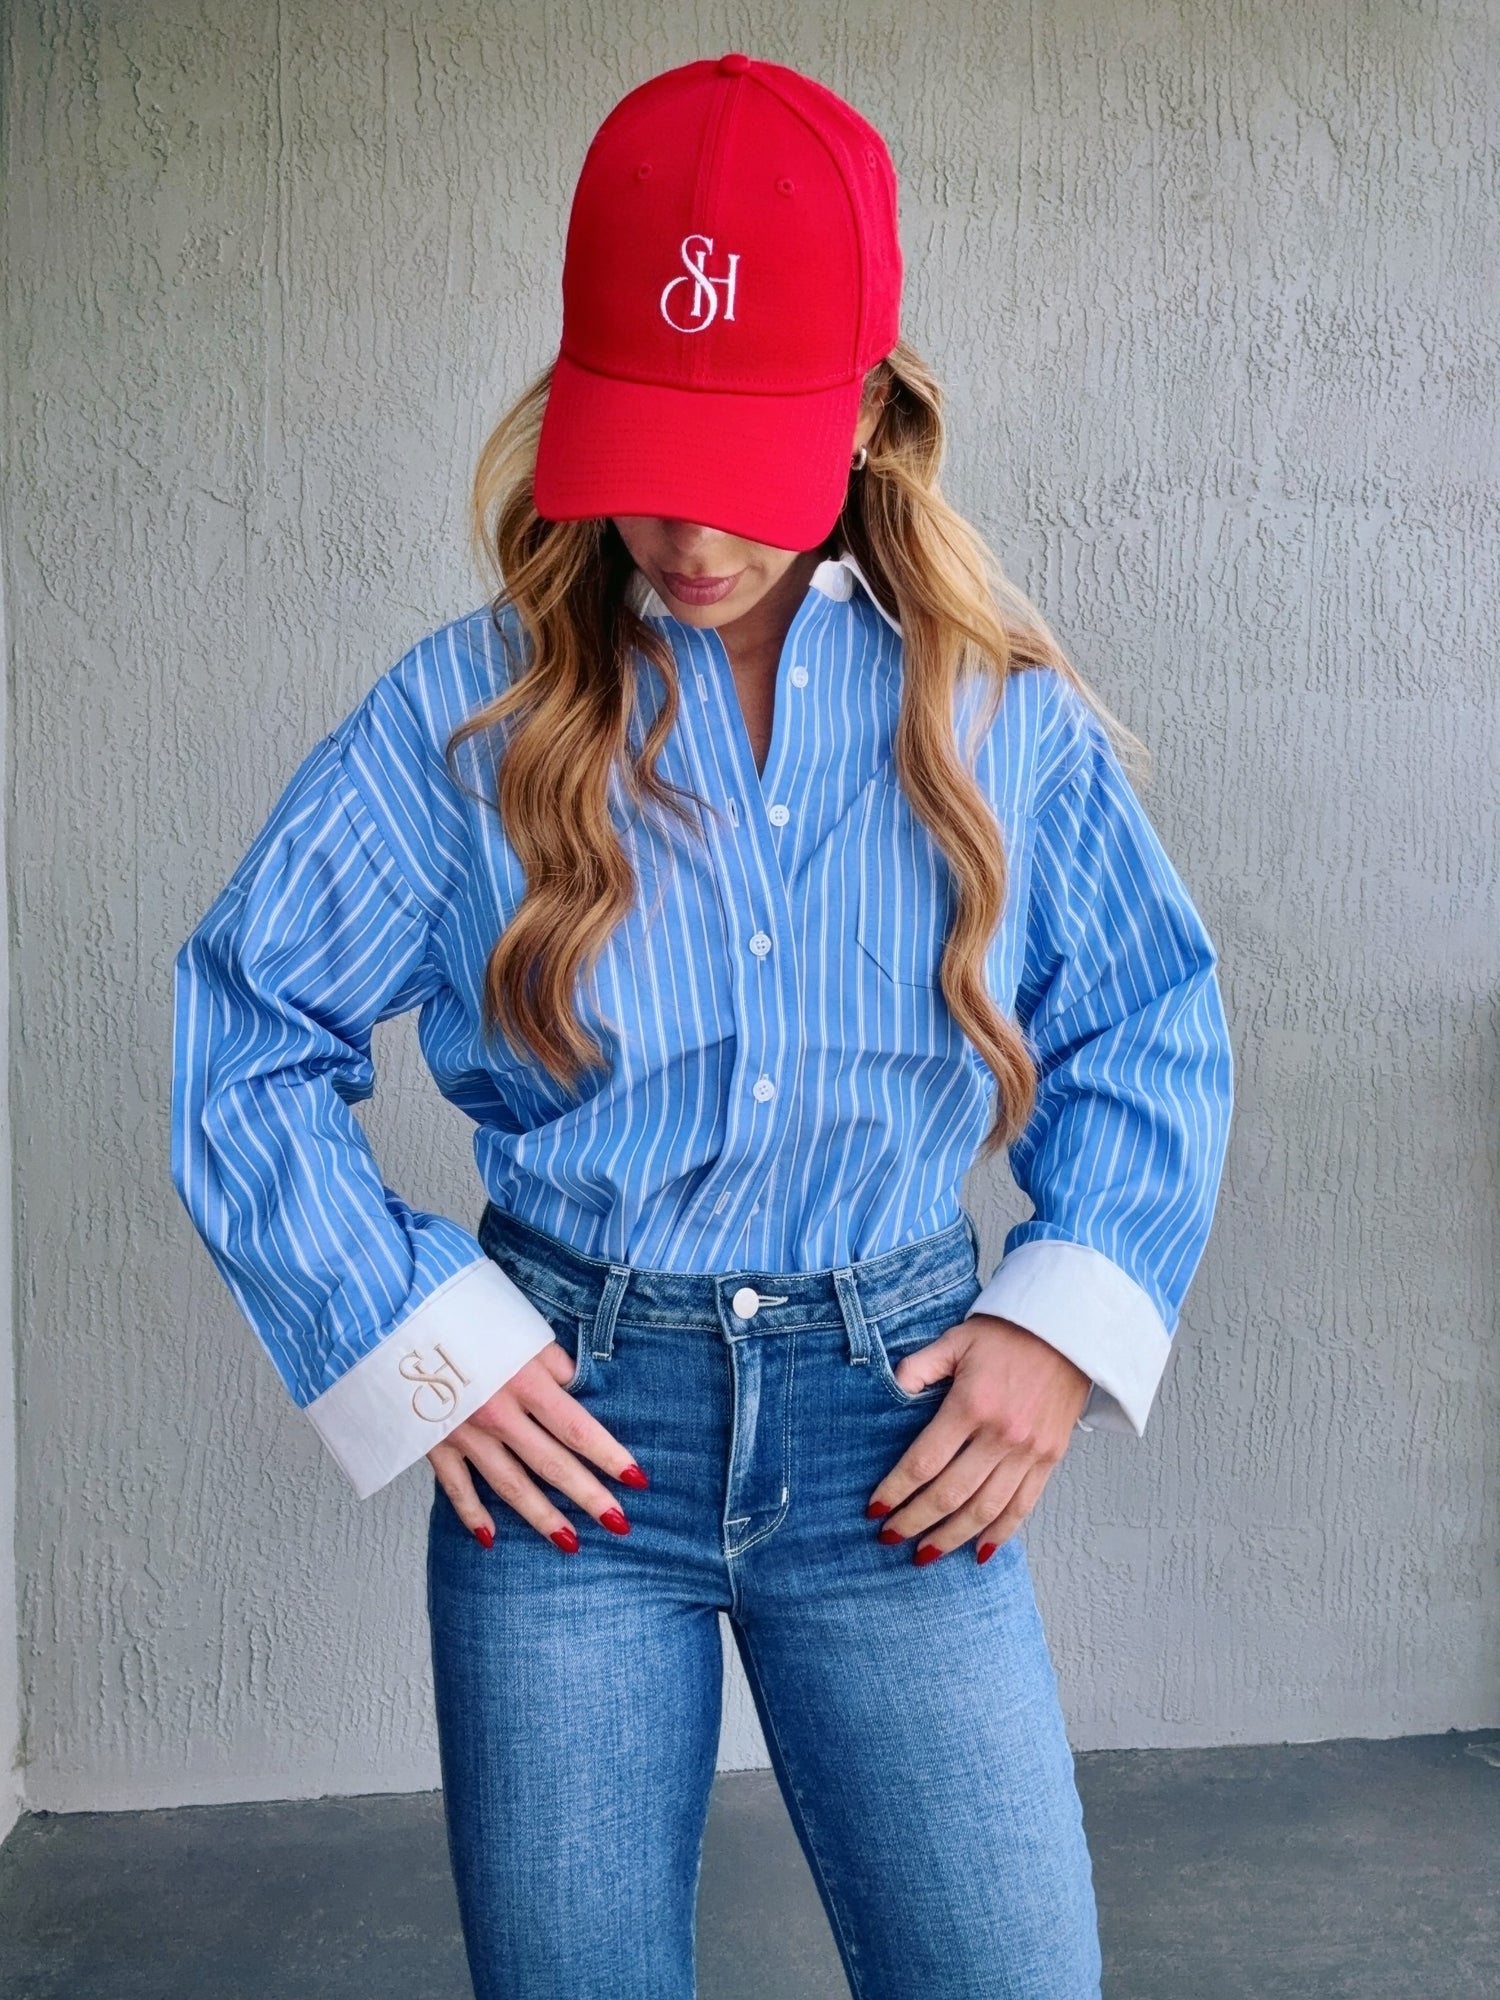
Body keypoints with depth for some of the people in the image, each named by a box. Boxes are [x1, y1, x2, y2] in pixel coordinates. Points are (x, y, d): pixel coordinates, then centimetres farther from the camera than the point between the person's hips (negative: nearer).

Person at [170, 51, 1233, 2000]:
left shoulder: (1006, 717, 0)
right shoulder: (470, 718, -4)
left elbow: (1156, 1035, 9)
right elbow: (247, 1040, 0)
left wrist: (1064, 1324, -2)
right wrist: (415, 1342, -6)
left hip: (896, 1422, 1)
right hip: (565, 1426, 0)